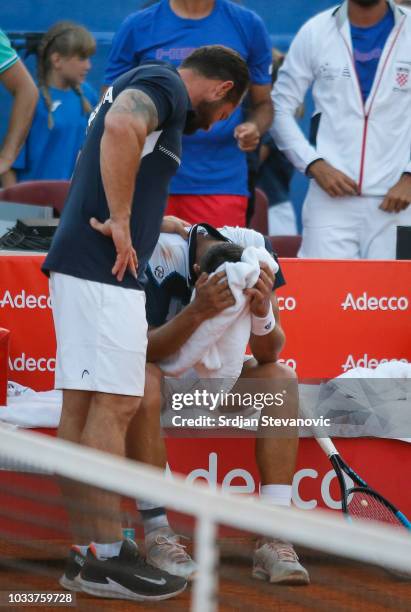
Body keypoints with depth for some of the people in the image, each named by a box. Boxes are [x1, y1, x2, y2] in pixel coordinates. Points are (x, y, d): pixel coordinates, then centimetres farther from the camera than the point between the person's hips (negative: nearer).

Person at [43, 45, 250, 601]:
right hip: (105, 270, -10)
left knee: (81, 405, 10)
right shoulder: (165, 85, -7)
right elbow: (121, 127, -28)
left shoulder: (142, 85, 24)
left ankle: (81, 550, 13)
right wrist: (120, 222, -24)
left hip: (79, 265, 10)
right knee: (114, 404, -8)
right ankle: (107, 559, -8)